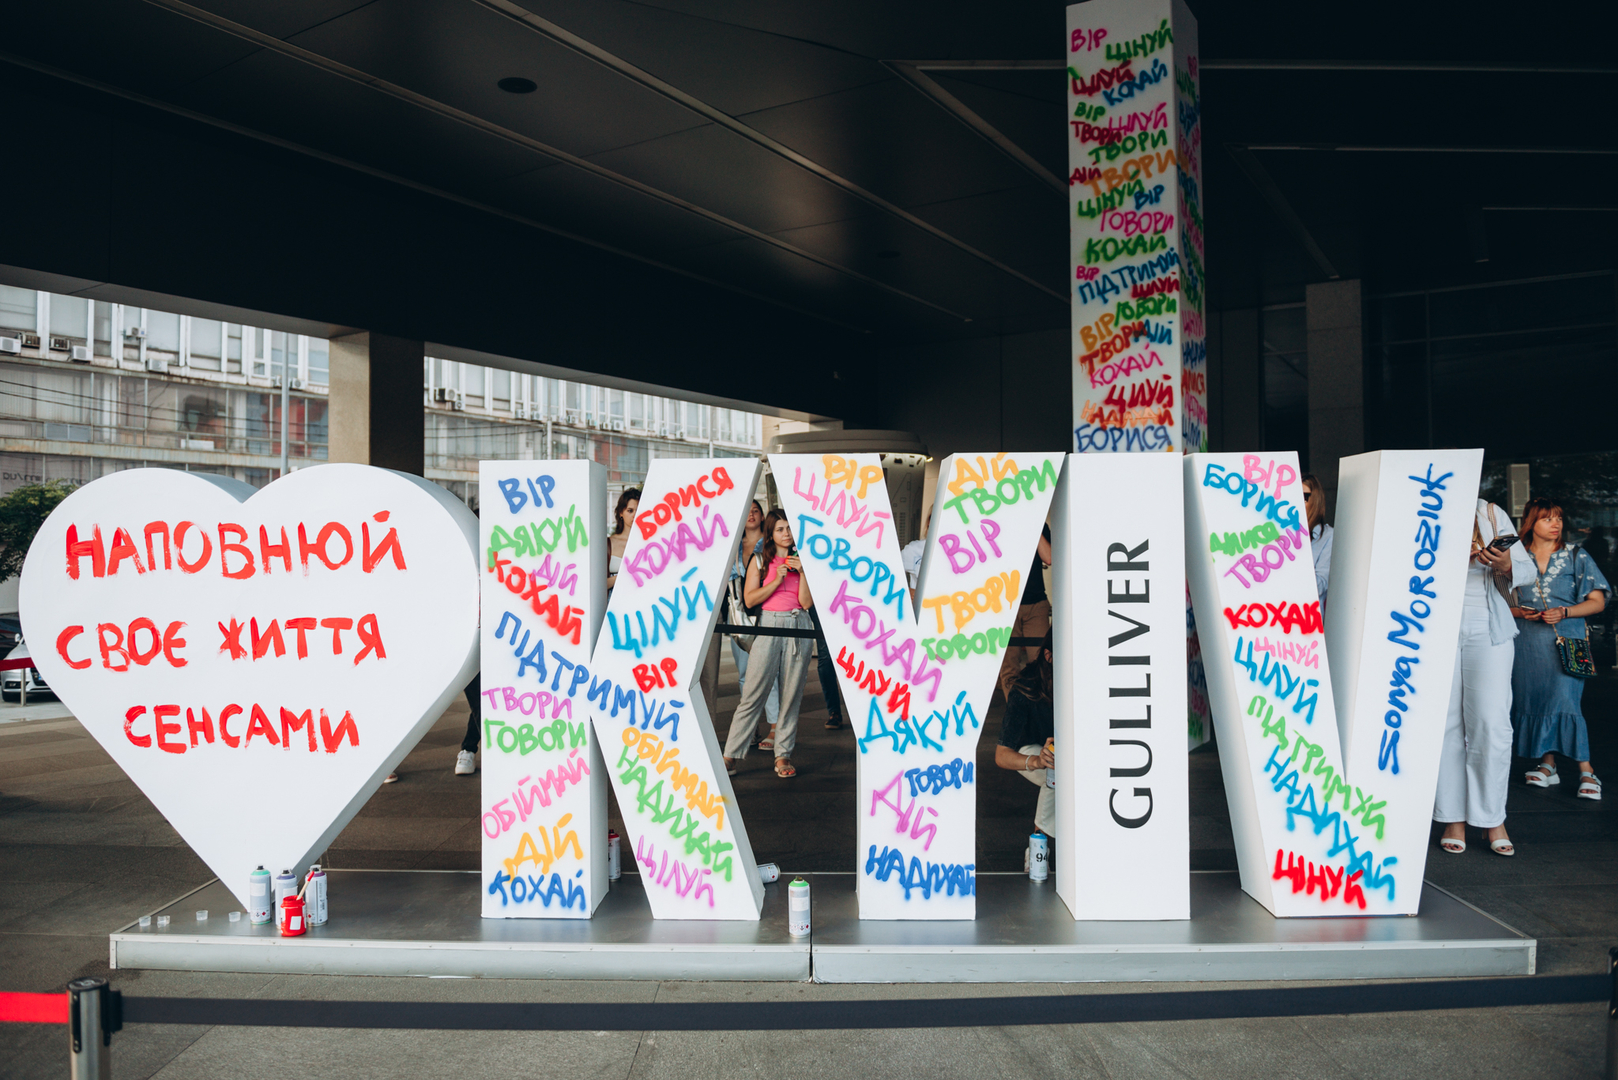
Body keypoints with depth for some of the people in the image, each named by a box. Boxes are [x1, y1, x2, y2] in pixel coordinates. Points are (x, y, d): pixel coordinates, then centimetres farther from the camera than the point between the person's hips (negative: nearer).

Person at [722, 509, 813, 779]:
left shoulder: (800, 559, 10)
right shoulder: (759, 560, 8)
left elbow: (807, 602, 1)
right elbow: (750, 599, -2)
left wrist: (802, 572, -9)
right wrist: (777, 580, -9)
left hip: (798, 628, 2)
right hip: (768, 627, -2)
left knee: (792, 694, 3)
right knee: (753, 694, -5)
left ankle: (783, 755, 11)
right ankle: (730, 755, -1)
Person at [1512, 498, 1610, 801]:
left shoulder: (1576, 556, 6)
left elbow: (1597, 602, 4)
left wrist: (1564, 612, -12)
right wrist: (1519, 612, -5)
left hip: (1565, 638, -2)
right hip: (1527, 640, 3)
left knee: (1564, 699, -14)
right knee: (1534, 698, 1)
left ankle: (1586, 772, -10)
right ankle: (1548, 765, 11)